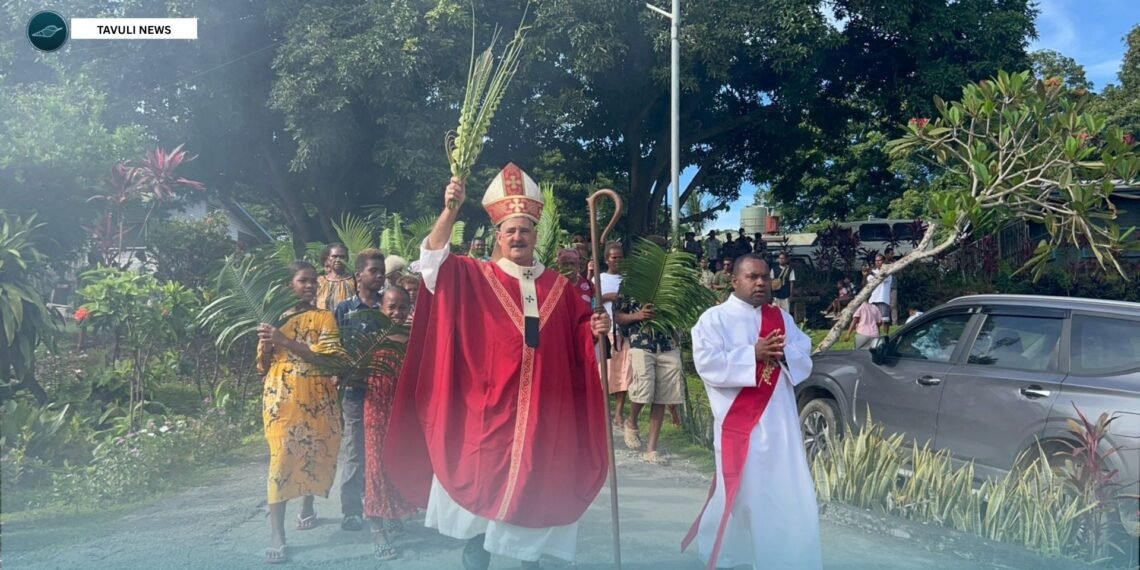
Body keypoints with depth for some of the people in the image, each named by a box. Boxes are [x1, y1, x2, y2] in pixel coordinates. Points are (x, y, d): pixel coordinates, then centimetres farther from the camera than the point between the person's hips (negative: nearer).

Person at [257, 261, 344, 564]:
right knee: (282, 456, -10)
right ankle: (276, 535, -11)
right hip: (281, 395, -1)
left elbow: (327, 356, -10)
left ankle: (307, 506, 34)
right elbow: (263, 365, 11)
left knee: (316, 452, 6)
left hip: (317, 396, 1)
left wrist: (285, 340, -17)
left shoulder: (325, 317, 6)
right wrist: (266, 342, -10)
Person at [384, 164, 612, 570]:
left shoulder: (559, 287, 10)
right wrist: (450, 210, -26)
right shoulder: (475, 277, 2)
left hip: (543, 409, 2)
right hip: (489, 407, -2)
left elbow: (580, 335, 13)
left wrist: (596, 329, -10)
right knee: (482, 484, 3)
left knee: (536, 486, 10)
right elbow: (434, 257, -12)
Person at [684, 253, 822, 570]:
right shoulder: (714, 319, -3)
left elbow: (805, 361, 9)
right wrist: (754, 353, -19)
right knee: (743, 491, 3)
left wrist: (784, 353, -13)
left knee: (788, 493, 5)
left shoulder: (782, 318, 12)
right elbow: (707, 363, -15)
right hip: (739, 421, -4)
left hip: (780, 421, 5)